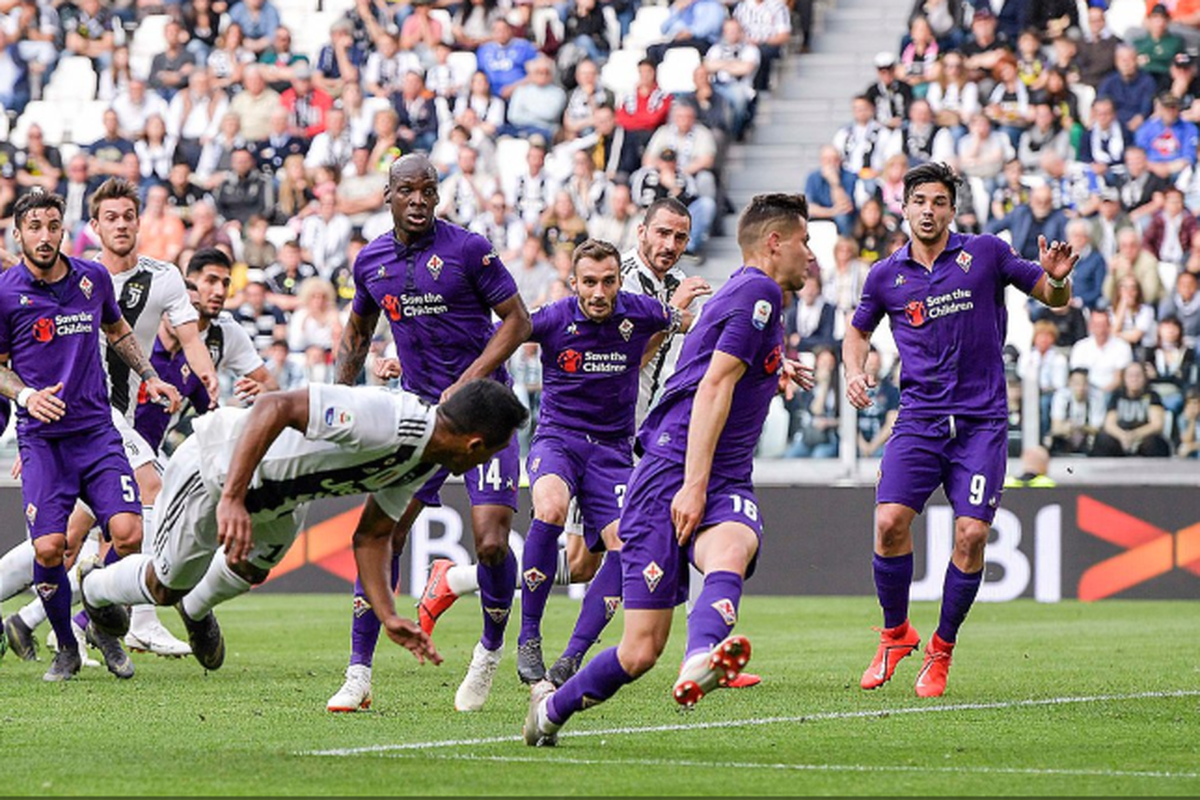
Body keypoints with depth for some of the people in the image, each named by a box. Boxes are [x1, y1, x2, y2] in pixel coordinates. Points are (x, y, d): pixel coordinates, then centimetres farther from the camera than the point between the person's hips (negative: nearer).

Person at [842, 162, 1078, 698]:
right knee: (890, 522, -15)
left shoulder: (985, 253, 2)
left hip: (982, 421, -1)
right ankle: (896, 634, 8)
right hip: (918, 419, 1)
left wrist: (1056, 279, -15)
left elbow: (1053, 297, 8)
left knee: (971, 534, -12)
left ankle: (942, 650, 6)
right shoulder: (886, 276, 8)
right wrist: (853, 371, 5)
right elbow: (858, 330, 25)